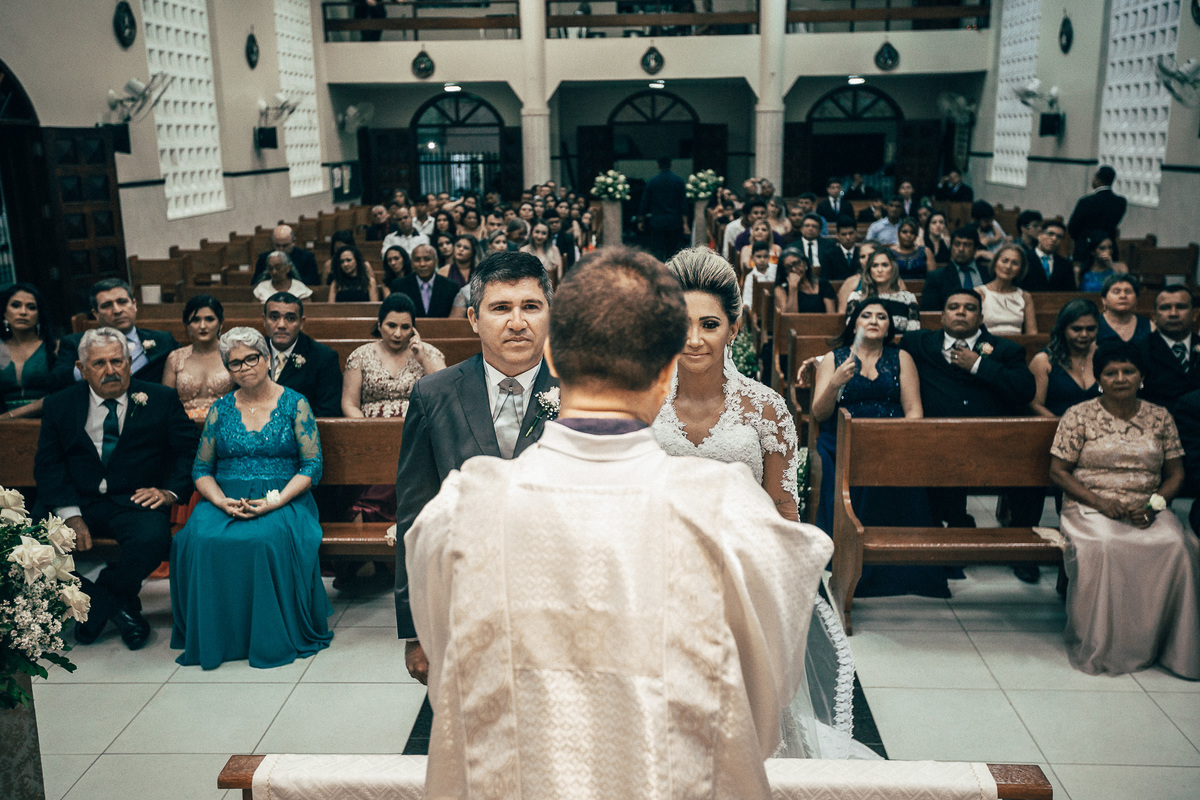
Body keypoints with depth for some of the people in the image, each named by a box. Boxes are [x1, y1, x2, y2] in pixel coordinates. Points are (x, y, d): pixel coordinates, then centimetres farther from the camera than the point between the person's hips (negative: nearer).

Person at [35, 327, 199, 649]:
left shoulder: (161, 400, 5)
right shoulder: (59, 405, 8)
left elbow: (189, 451, 4)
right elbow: (48, 465, 2)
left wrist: (169, 491, -14)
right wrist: (70, 514, -14)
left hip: (134, 502, -2)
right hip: (76, 501, 2)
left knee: (153, 537, -33)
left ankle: (97, 604, -5)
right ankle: (118, 608, -7)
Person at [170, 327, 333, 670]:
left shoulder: (295, 404, 4)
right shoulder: (220, 410, 13)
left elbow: (312, 466, -1)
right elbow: (201, 469, 11)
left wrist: (275, 502, -15)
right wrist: (222, 501, -10)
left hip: (283, 501, -3)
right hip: (225, 501, 3)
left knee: (265, 539, -36)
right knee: (200, 540, -30)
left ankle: (273, 639, -19)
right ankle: (212, 639, -14)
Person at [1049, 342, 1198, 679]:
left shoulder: (1160, 417, 11)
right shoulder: (1079, 416, 3)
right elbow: (1058, 471, 0)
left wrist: (1154, 505, -8)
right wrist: (1099, 502, -13)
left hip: (1148, 511, 2)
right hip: (1090, 509, -2)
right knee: (1102, 547, -35)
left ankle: (1166, 643, -15)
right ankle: (1100, 647, -20)